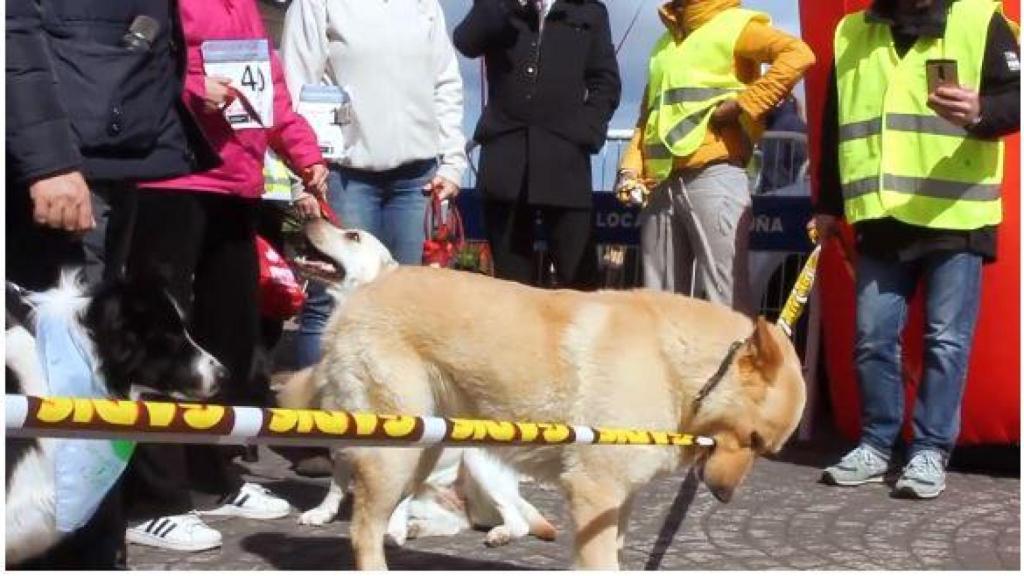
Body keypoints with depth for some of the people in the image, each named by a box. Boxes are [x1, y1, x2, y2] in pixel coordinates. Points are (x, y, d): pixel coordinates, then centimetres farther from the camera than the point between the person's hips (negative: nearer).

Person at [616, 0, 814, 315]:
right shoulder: (665, 42, 25)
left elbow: (798, 54, -11)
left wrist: (741, 104, -14)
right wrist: (631, 168, 10)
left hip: (713, 179, -7)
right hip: (662, 184, 7)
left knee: (725, 299, -10)